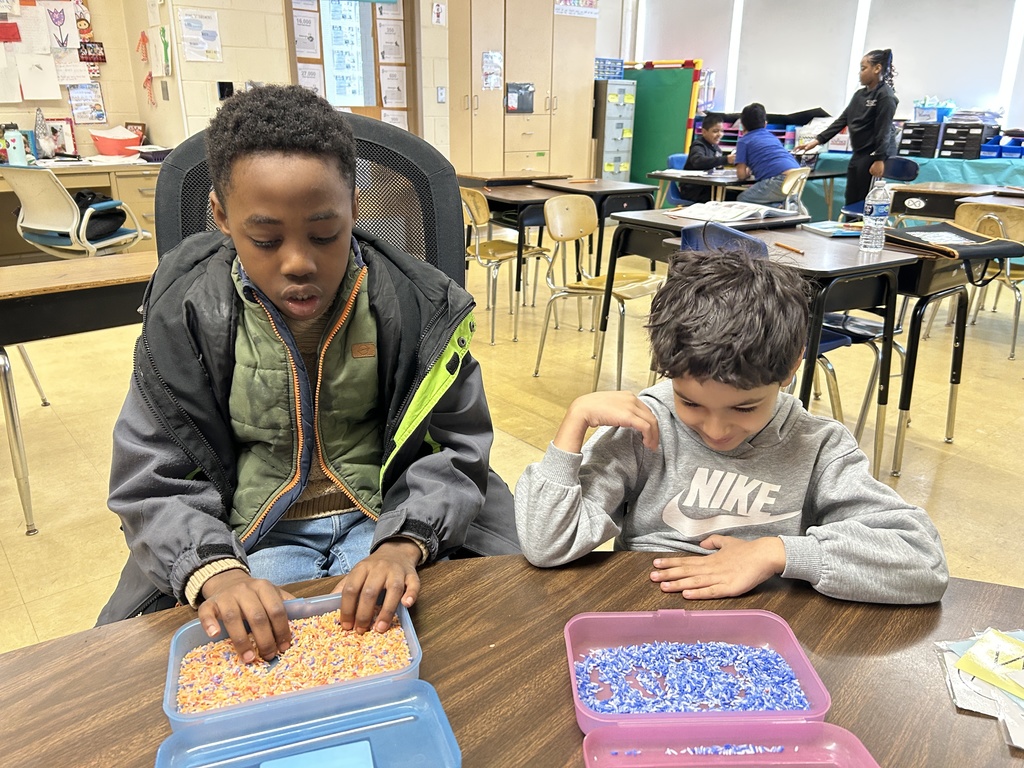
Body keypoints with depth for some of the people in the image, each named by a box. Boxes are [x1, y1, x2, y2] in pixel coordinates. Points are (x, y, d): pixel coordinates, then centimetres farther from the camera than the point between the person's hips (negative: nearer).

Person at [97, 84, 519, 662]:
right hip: (255, 534, 0)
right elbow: (155, 480, -6)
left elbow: (455, 447, -5)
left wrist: (404, 543, -25)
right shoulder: (185, 314, -8)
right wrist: (213, 570, -27)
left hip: (388, 515, 1)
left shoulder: (417, 301, -9)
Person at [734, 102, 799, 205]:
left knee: (742, 199, 7)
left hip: (779, 180, -7)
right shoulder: (773, 136, 30)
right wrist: (752, 169, 48)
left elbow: (741, 175, 5)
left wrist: (748, 172, 27)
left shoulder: (744, 141, 11)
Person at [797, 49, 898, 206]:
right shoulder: (859, 95, 15)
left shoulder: (885, 96, -9)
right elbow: (842, 120, 16)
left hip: (875, 156, -9)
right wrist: (817, 140, 9)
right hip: (858, 155, 9)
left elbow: (884, 130, -15)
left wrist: (879, 159, -21)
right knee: (851, 204, 9)